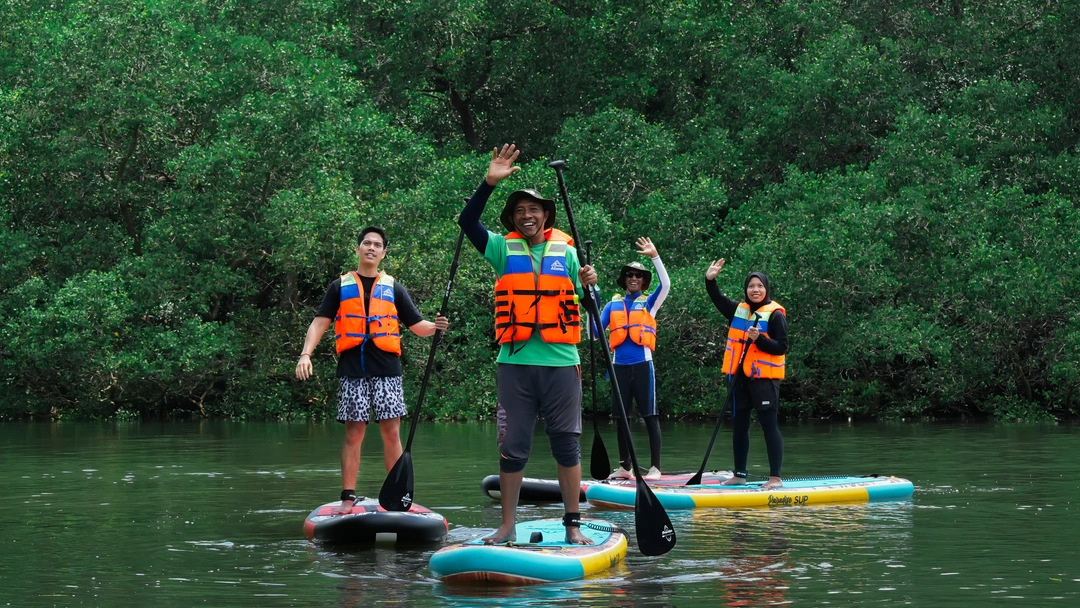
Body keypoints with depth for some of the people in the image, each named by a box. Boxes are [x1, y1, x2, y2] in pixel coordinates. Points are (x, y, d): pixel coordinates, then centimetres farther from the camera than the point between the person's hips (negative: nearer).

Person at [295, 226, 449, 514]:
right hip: (352, 371, -1)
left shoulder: (393, 288, 14)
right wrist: (306, 354, -10)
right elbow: (319, 323, 5)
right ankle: (348, 498, 3)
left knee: (391, 432, -3)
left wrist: (435, 327, -10)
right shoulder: (340, 287, 11)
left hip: (387, 371, 1)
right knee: (353, 434, -1)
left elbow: (416, 325, 12)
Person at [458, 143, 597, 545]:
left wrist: (586, 284, -14)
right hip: (515, 363, 0)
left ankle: (572, 524, 12)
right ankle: (507, 525, 11)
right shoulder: (504, 250, 6)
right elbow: (467, 222, -6)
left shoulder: (566, 251, 8)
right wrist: (489, 183, -17)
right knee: (512, 447, 3)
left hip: (561, 362, 0)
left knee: (567, 444, 4)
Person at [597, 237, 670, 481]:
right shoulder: (613, 304, 14)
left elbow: (665, 284, -10)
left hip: (642, 365, -3)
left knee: (650, 416, -4)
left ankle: (655, 467, -3)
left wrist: (655, 256, -17)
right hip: (620, 366, 3)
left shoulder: (649, 303, 7)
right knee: (621, 417, 7)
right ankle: (625, 467, 14)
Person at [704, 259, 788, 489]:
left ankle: (775, 477, -7)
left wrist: (759, 339, -25)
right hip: (739, 377, 7)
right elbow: (719, 300, 24)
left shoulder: (775, 315, -8)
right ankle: (739, 474, 22)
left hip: (764, 378, -7)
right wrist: (710, 280, 9)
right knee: (739, 426, 13)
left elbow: (781, 348, -12)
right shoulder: (739, 310, 11)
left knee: (769, 425, -7)